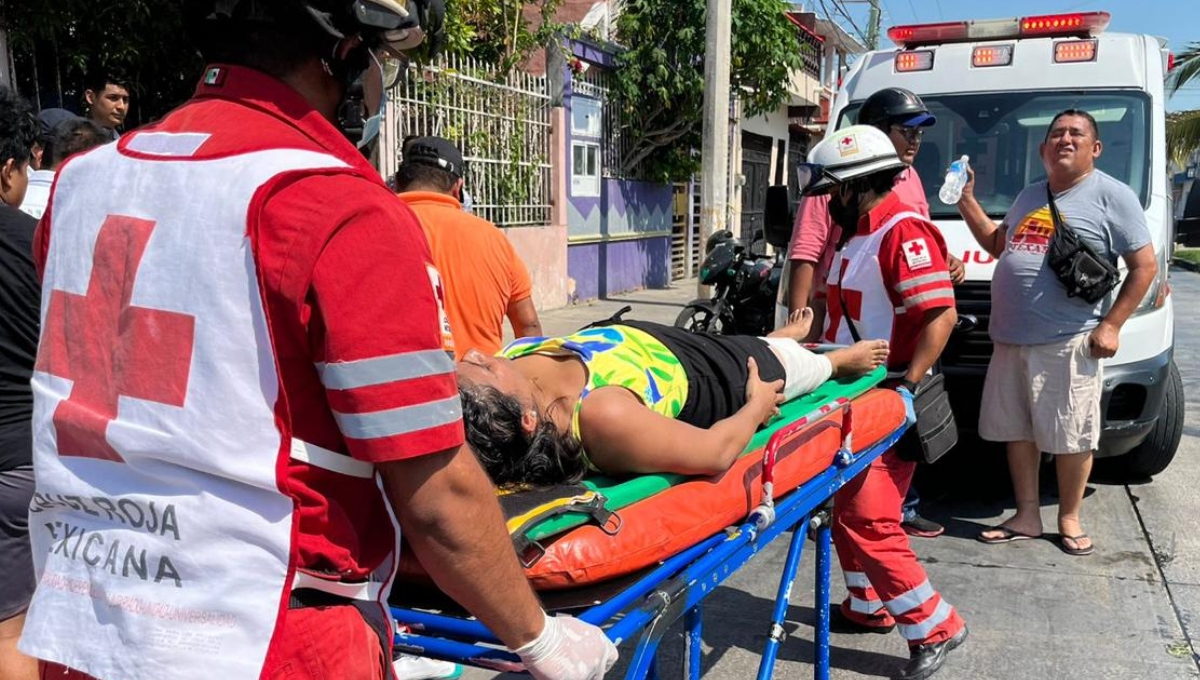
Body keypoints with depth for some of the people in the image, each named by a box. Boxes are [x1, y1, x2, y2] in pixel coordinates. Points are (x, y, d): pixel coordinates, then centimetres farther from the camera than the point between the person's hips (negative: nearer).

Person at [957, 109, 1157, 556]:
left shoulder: (1112, 196, -2)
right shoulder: (1029, 196, 18)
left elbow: (1144, 267, -4)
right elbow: (997, 245, 27)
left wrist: (1111, 325, -12)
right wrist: (968, 202, 15)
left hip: (1068, 344, -6)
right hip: (1010, 340, 6)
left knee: (1070, 439, 0)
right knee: (1016, 432, 11)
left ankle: (1069, 519, 18)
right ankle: (1026, 517, 22)